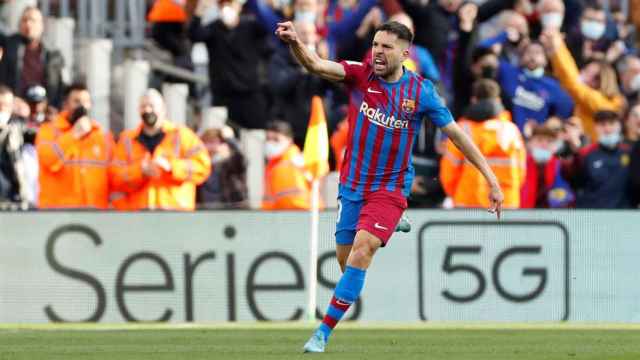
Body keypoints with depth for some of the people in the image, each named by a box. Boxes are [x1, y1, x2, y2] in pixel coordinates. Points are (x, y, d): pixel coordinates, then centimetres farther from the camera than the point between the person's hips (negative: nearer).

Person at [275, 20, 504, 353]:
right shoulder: (360, 75, -8)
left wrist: (491, 179, -1)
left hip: (391, 187, -3)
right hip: (352, 184, 3)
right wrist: (295, 44, -47)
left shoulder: (421, 92, -9)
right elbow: (317, 65, -25)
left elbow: (456, 134, 0)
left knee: (361, 250, -22)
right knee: (345, 258, 10)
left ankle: (324, 331, -19)